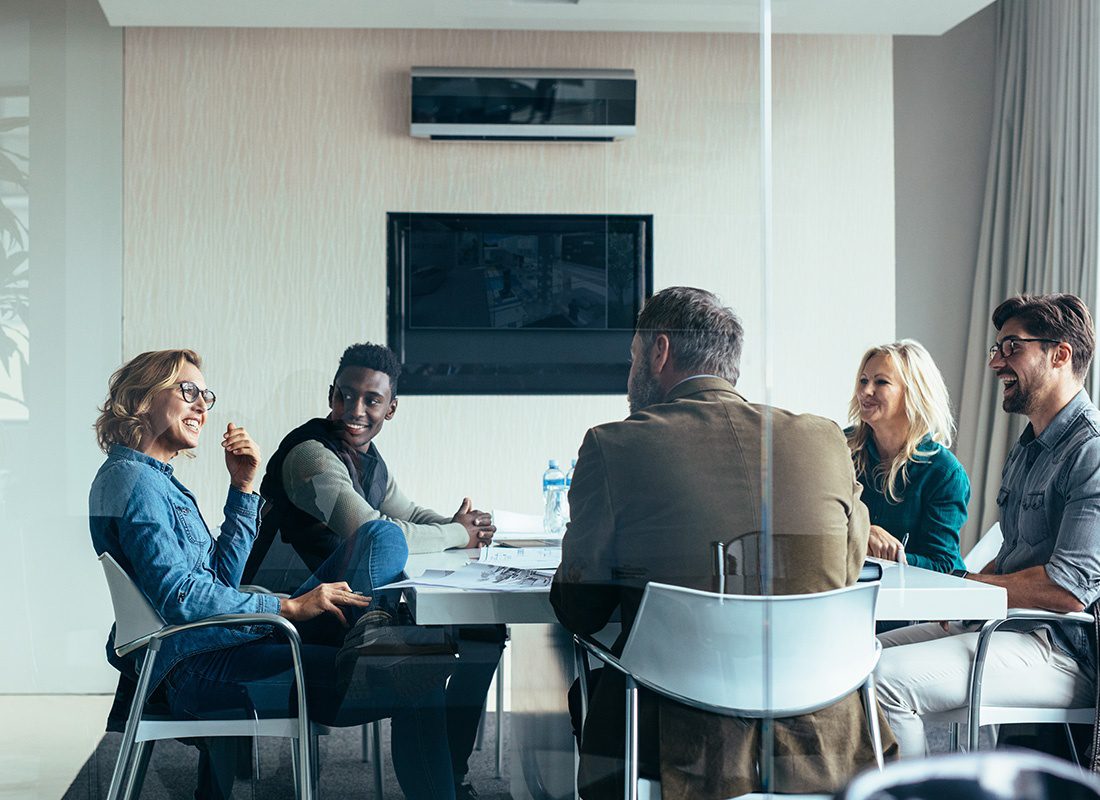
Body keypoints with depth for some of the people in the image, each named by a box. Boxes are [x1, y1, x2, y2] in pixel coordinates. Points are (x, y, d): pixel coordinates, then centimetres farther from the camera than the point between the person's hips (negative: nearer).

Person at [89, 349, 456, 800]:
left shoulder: (156, 479, 23)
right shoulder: (132, 479, -8)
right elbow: (178, 597, -20)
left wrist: (242, 488, 12)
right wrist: (290, 607, -17)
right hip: (194, 670, -10)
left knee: (382, 537, 8)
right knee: (419, 684, -23)